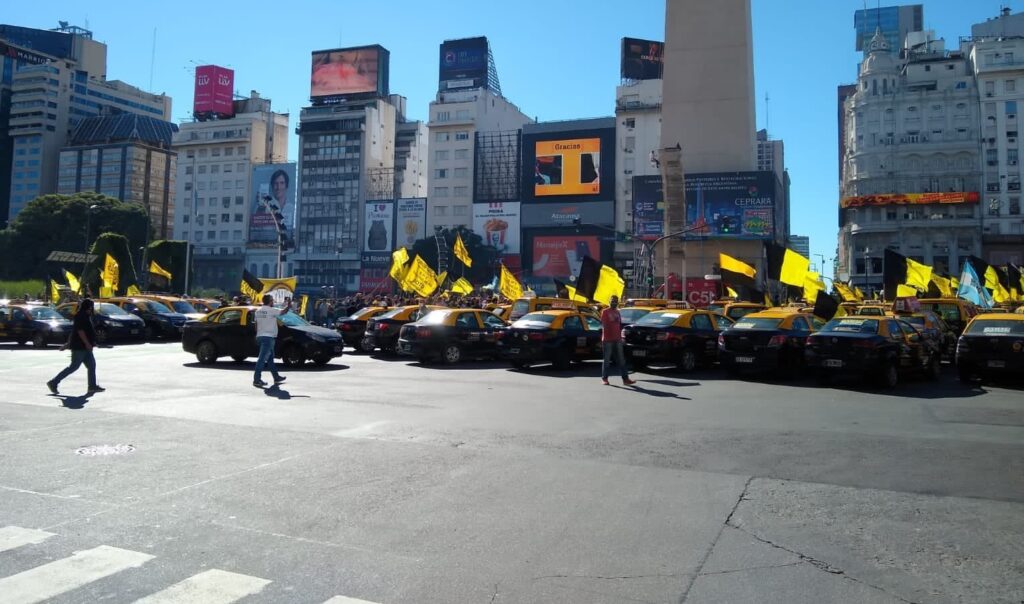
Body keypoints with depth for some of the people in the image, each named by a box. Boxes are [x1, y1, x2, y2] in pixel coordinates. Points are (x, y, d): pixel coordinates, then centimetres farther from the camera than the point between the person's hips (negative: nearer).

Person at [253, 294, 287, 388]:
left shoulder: (258, 311, 11)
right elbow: (284, 311, -6)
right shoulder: (271, 310, -12)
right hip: (268, 337, -9)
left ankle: (276, 377, 26)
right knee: (262, 358, -10)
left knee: (270, 358, 17)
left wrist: (258, 335, 20)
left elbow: (256, 325, 14)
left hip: (260, 336, 9)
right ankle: (257, 380, -13)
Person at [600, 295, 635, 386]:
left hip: (617, 339, 6)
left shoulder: (617, 312, 16)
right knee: (606, 360, 0)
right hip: (608, 339, -6)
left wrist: (620, 336, 15)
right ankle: (604, 378, 8)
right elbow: (603, 325, -10)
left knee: (621, 360, 3)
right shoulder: (605, 312, -3)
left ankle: (625, 379, 3)